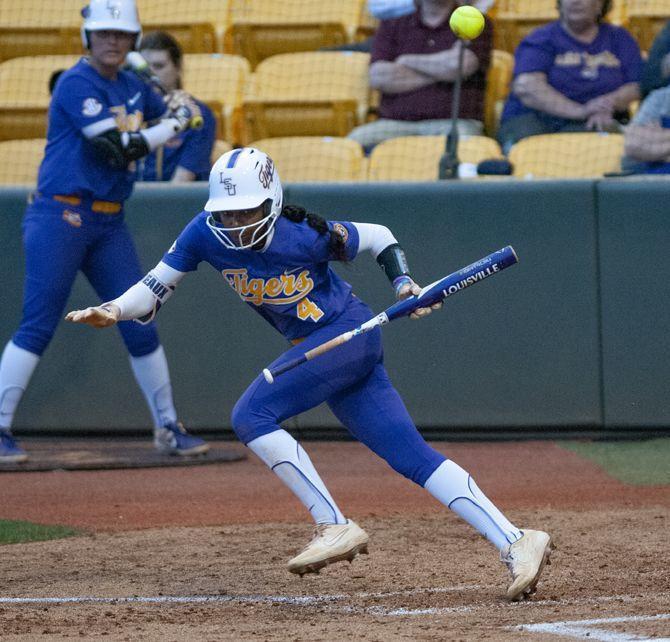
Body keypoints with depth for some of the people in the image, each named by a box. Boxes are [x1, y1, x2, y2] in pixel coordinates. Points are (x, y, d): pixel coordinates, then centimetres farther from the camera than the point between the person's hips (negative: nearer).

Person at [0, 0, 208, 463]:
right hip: (60, 217, -7)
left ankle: (169, 428, 16)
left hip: (109, 224, 7)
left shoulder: (133, 88, 12)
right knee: (38, 325, -10)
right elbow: (121, 146, -20)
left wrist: (180, 108, 1)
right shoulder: (76, 84, -12)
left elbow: (175, 114, 25)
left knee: (140, 325, 7)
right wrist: (174, 123, -8)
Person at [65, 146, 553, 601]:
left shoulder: (303, 236, -19)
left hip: (349, 333, -7)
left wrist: (404, 284, -15)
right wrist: (114, 312, -20)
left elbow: (379, 237, -3)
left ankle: (335, 527, -16)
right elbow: (155, 289, -2)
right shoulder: (206, 235, -6)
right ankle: (516, 542, -6)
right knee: (413, 456, -2)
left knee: (251, 416, -18)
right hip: (320, 351, 7)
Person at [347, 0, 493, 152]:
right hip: (396, 123, 2)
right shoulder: (392, 23, 18)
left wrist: (407, 60, 4)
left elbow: (461, 65, -10)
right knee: (357, 139, -28)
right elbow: (377, 78, 1)